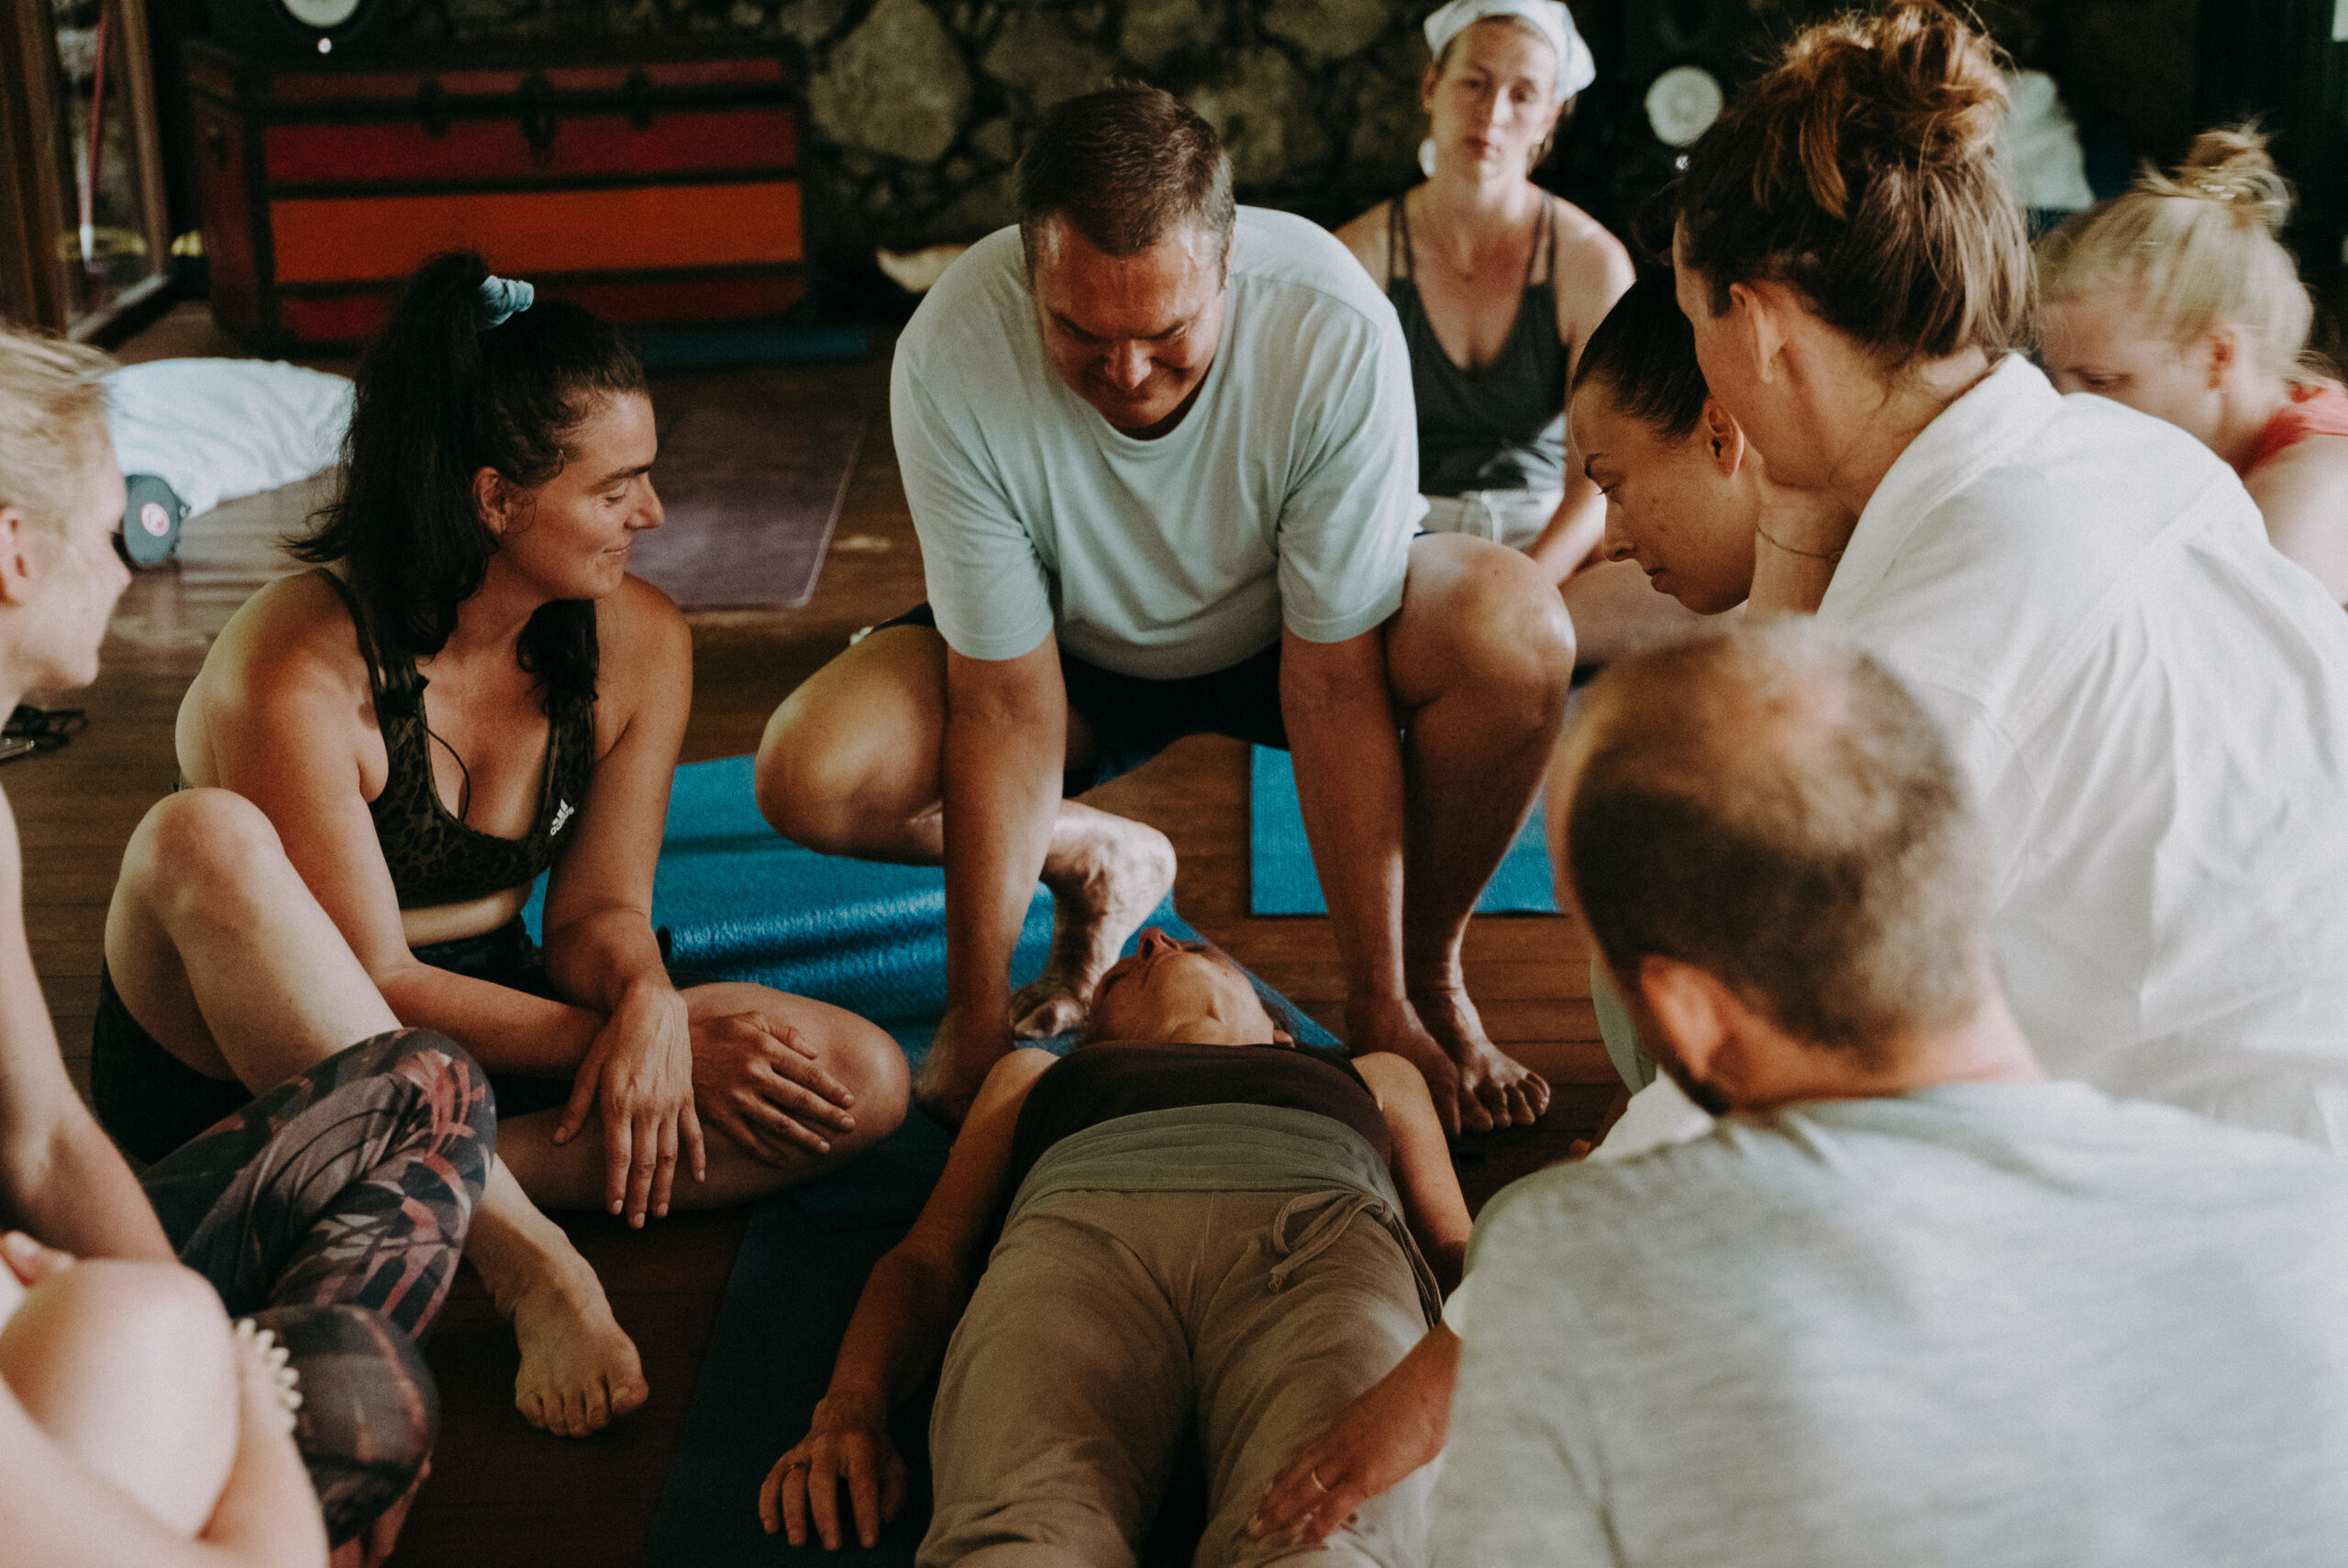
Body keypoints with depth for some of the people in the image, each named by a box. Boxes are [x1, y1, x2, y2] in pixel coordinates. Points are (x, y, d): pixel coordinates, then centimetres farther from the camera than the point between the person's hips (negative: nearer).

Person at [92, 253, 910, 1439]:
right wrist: (639, 1048, -24)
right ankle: (521, 1256, -37)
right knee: (201, 837, -39)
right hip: (228, 1060, -4)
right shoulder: (295, 675, -25)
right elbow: (372, 990, -23)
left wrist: (650, 1006, -27)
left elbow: (597, 906, -3)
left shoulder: (639, 643, -7)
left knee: (858, 1083, -16)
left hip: (476, 1020, 5)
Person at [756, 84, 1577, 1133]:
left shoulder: (1337, 334, -33)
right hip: (1076, 653, 1)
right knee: (810, 776, -24)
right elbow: (1009, 705, -24)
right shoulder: (949, 358, -31)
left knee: (1517, 635, -31)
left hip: (1282, 638, 0)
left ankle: (1430, 974, -4)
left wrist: (1380, 1006, -23)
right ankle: (1101, 867, 7)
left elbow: (1334, 688, -27)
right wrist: (978, 1021, -21)